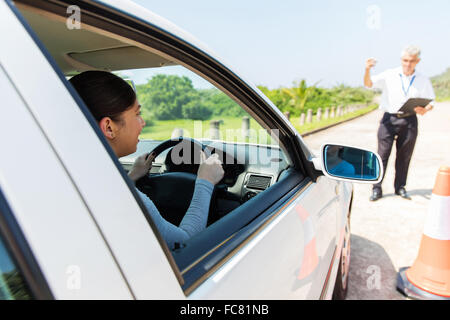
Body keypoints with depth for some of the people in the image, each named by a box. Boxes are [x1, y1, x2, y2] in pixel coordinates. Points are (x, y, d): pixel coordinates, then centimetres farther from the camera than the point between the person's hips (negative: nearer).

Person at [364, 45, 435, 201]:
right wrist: (367, 70, -31)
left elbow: (430, 102, 13)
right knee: (382, 155, -2)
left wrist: (425, 109, -10)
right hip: (389, 119, -2)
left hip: (409, 121, 2)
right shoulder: (389, 75, 1)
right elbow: (368, 84, -11)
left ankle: (400, 187, 23)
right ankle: (377, 188, 5)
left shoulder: (423, 80, 8)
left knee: (404, 156, 9)